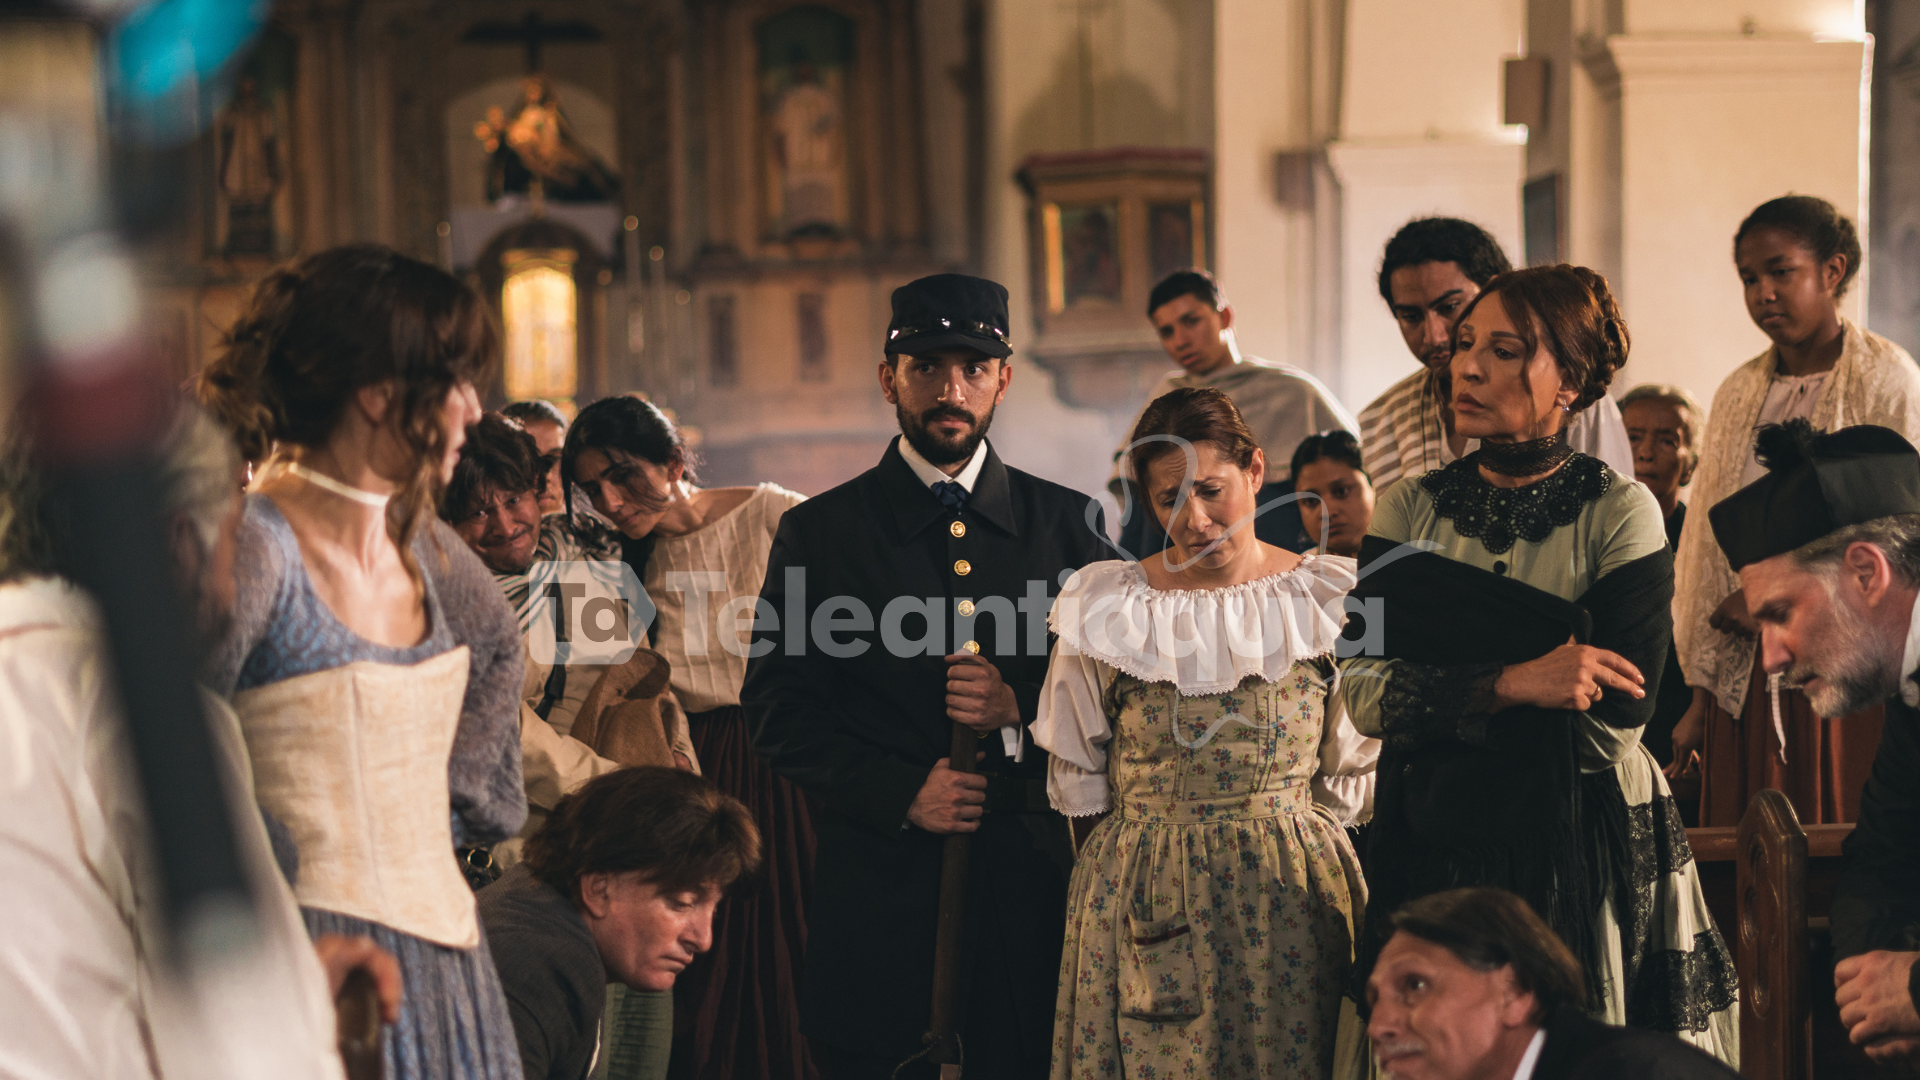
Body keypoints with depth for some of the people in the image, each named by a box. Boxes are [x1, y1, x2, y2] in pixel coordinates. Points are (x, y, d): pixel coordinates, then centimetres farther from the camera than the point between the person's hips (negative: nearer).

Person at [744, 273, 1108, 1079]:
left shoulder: (1068, 524, 8)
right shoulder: (819, 533, 4)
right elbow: (777, 716, 0)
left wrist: (1021, 713, -11)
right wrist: (901, 791, -12)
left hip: (1026, 888, 1)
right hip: (877, 886, -1)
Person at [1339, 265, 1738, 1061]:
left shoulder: (1620, 514, -6)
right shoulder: (1412, 510, 4)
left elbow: (1616, 716, -14)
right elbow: (1364, 692, -7)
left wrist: (1438, 702, -12)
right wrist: (1512, 685, -21)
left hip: (1587, 853, -3)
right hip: (1432, 850, 3)